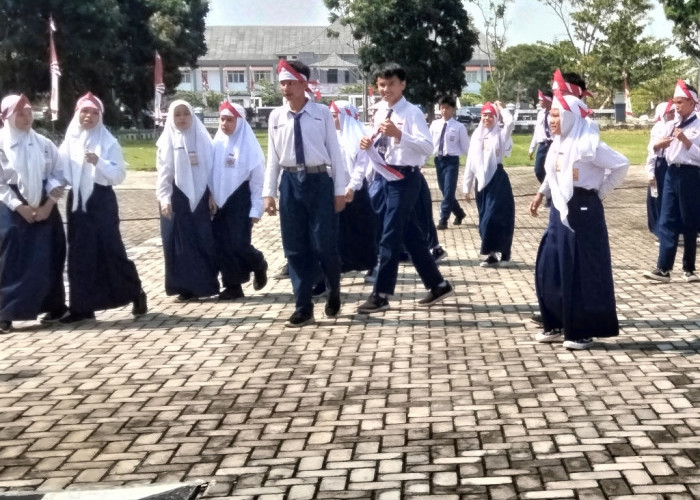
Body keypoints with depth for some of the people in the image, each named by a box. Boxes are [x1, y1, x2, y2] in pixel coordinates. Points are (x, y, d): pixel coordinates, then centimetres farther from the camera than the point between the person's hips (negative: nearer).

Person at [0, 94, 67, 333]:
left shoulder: (44, 144, 5)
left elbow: (57, 175, 4)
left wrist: (49, 204, -8)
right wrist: (20, 207, -13)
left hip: (45, 209, 3)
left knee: (48, 260, 6)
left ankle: (53, 306, 18)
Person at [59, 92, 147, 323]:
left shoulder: (109, 142, -2)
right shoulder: (69, 142, 8)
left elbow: (119, 174, -8)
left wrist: (99, 162, -21)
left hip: (102, 200, -4)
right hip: (77, 200, 4)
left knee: (111, 249, -4)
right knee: (79, 253, 4)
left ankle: (136, 294, 11)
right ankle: (82, 306, 9)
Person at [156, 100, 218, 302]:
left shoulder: (202, 138, 6)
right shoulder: (168, 140, 2)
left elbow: (210, 167, 5)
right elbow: (163, 172, -2)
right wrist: (164, 198, -12)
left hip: (199, 197, 1)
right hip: (177, 198, -1)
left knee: (204, 241, 0)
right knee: (180, 243, 1)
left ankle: (204, 284, 8)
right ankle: (185, 287, 6)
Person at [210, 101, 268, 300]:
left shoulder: (249, 146, -7)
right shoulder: (217, 143, 5)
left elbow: (258, 179, -6)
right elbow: (211, 172, 8)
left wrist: (256, 209, -10)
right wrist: (211, 196, -4)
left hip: (241, 201, -4)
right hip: (220, 201, 5)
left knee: (238, 244, -9)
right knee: (222, 245, 1)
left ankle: (259, 265, 21)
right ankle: (232, 285, 9)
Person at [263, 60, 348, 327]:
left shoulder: (322, 113, -3)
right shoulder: (276, 116, 5)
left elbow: (334, 152, -1)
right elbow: (273, 157, 8)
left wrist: (339, 190, -3)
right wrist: (269, 192, 5)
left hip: (319, 180, -3)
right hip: (290, 182, 3)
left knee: (324, 244, -1)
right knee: (295, 248, 5)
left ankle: (333, 293, 27)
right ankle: (303, 308, 14)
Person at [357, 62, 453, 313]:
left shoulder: (412, 113, -11)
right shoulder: (380, 113, 12)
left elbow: (427, 146, -21)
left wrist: (399, 134, -32)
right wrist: (368, 146, -2)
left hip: (404, 178, -8)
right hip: (384, 177, 8)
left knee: (390, 237, -5)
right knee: (411, 236, 13)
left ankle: (381, 295, 2)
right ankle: (437, 284, 25)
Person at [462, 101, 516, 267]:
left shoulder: (500, 133, -1)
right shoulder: (476, 135, 11)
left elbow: (510, 121, -26)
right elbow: (470, 162, 12)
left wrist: (500, 107, -8)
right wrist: (467, 186, 10)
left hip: (497, 179, -5)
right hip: (481, 180, 6)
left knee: (492, 218, -10)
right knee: (485, 219, 8)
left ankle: (493, 253, -1)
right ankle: (499, 252, 18)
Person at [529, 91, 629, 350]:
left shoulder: (587, 144, -17)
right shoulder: (558, 143, 8)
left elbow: (621, 165, -16)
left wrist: (600, 192, -10)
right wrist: (541, 194, 20)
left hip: (583, 212, -9)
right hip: (559, 211, 9)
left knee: (582, 271, -1)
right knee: (549, 267, 9)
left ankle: (582, 331, 8)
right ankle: (557, 324, 21)